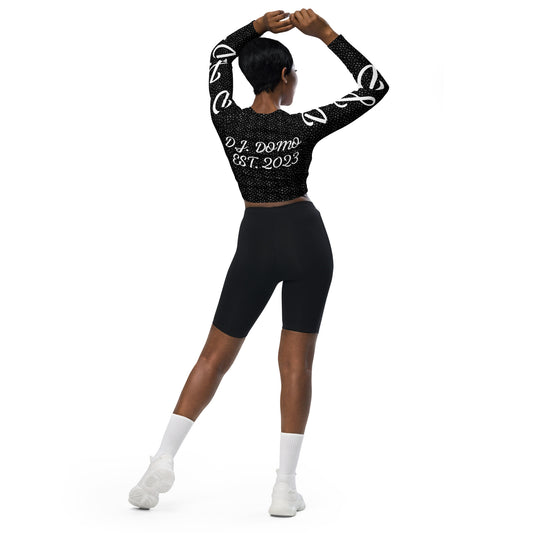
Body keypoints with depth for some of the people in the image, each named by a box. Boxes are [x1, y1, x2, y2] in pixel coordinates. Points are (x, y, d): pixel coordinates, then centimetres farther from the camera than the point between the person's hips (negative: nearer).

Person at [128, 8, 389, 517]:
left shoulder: (226, 119, -6)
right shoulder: (303, 127, -13)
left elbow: (219, 55, 15)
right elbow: (375, 87, -6)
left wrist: (261, 25, 5)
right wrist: (325, 34, -8)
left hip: (255, 244, 2)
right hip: (306, 238, -2)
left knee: (216, 355, 10)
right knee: (296, 361, 2)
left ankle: (162, 464, 1)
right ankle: (285, 486, -1)